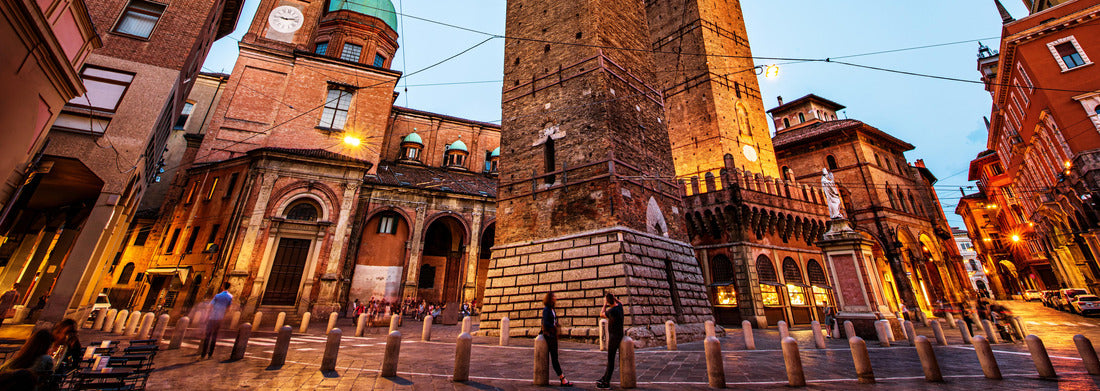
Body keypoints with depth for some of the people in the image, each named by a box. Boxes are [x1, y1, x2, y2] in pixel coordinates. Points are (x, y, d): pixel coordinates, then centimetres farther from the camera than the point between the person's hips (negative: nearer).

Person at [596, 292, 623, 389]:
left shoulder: (612, 311, -25)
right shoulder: (619, 306, -1)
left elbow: (601, 314, -6)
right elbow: (620, 302, 26)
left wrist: (605, 305, -1)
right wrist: (614, 297, 13)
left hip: (614, 336, -9)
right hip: (615, 335, 9)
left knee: (610, 359, -2)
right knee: (610, 358, 17)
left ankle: (606, 382, 6)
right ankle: (605, 377, 28)